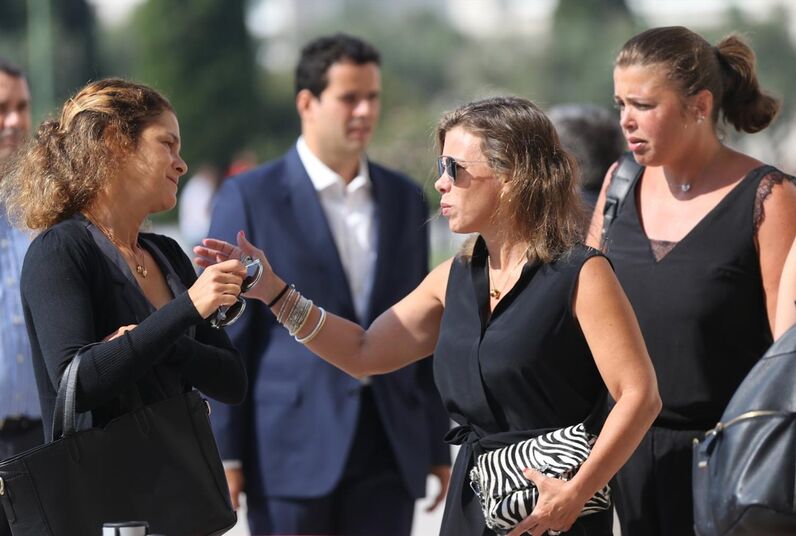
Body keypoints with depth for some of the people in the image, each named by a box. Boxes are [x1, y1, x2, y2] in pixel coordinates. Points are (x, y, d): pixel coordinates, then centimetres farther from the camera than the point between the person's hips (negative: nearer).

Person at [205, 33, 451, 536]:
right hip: (294, 448, -4)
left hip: (388, 451, 4)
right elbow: (224, 335, -3)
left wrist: (439, 446, 13)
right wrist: (223, 453, -8)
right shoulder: (250, 197, -1)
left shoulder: (405, 199, 12)